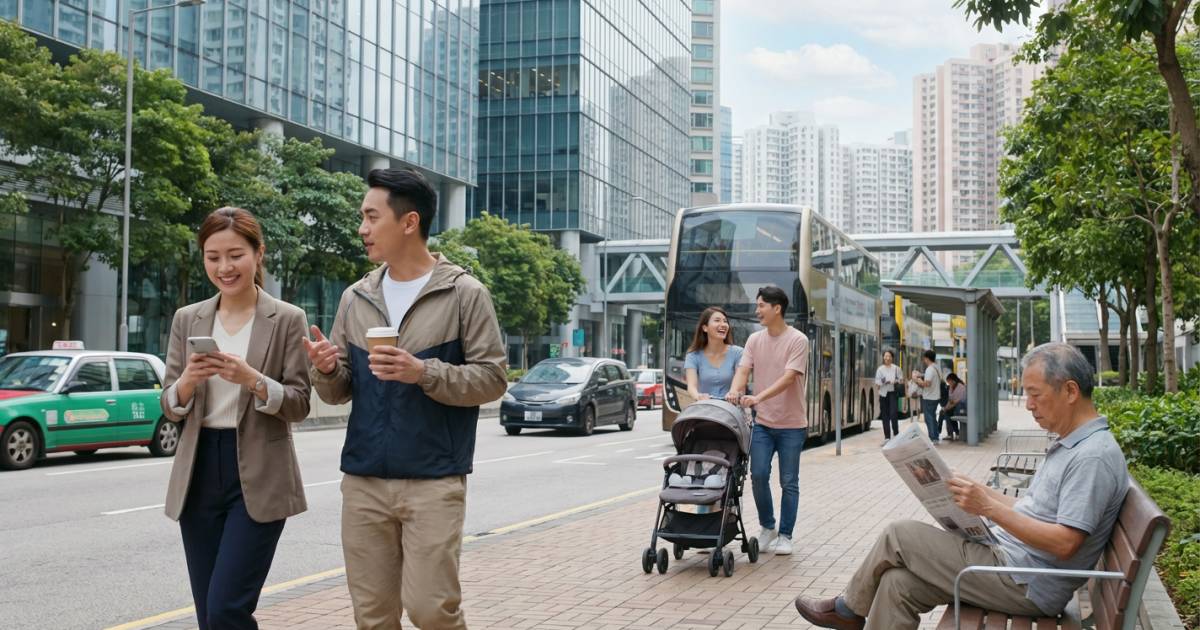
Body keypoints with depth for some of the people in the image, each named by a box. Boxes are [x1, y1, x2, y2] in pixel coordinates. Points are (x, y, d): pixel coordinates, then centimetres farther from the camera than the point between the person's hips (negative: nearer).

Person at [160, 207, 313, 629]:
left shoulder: (287, 319, -3)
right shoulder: (187, 319, 8)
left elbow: (299, 404, -6)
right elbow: (169, 409, 6)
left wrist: (252, 379, -23)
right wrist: (187, 381, -15)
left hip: (259, 478, -4)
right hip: (199, 475, 4)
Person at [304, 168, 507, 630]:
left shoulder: (464, 294, -3)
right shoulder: (356, 299, 11)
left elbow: (491, 379, -5)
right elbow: (339, 392, 14)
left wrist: (424, 373, -19)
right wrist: (327, 370, -8)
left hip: (434, 481, -4)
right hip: (363, 481, 5)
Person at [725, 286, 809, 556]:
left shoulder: (797, 340, -10)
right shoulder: (755, 340, 6)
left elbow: (788, 378, -21)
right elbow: (743, 370, -3)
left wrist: (758, 397, -32)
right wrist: (734, 392, -25)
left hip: (791, 424, -4)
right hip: (763, 422, 4)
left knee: (789, 482, 4)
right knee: (758, 475, -3)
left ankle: (784, 535, 14)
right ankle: (767, 528, 17)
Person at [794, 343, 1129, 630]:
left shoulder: (1095, 456, -19)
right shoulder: (1070, 445, 15)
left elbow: (1064, 543, -26)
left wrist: (989, 508, -24)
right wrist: (980, 494, 5)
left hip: (1025, 586, -10)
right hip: (1011, 561, 10)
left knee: (899, 535, -6)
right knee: (898, 583, -2)